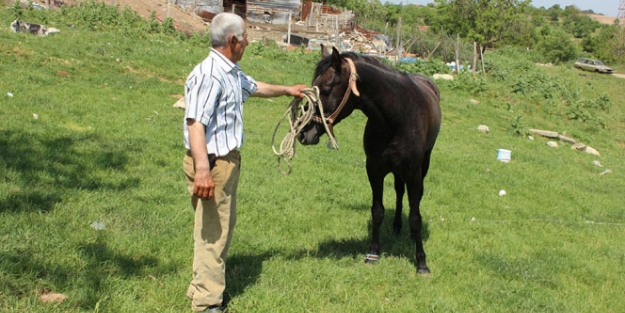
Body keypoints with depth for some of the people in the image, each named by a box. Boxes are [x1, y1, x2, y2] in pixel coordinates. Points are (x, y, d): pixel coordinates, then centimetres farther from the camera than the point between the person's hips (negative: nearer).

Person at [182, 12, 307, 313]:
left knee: (225, 225, 23)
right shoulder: (209, 75, -23)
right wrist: (202, 171, -39)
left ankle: (204, 285, 40)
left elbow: (254, 87, 31)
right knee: (212, 231, -2)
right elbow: (195, 123, -31)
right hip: (212, 163, -11)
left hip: (229, 161, 11)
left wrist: (287, 90, 43)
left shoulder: (233, 72, 9)